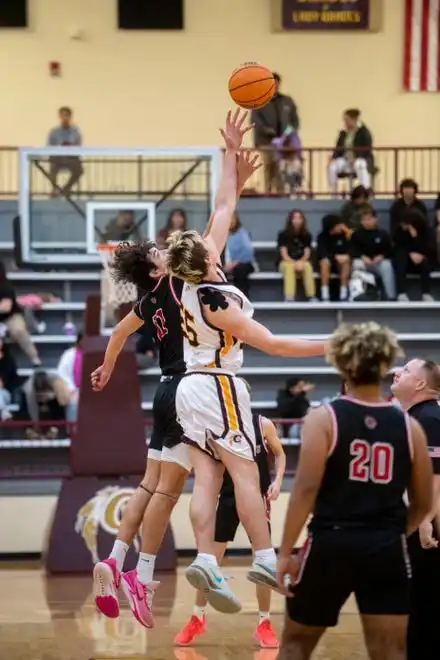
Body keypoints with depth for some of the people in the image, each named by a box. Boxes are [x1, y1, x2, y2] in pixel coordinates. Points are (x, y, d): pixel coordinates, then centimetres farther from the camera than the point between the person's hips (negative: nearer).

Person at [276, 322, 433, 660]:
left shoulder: (324, 418, -5)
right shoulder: (409, 426, 4)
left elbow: (306, 489, -12)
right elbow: (423, 504, 11)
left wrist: (285, 552, -7)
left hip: (331, 544, -1)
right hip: (387, 550, 2)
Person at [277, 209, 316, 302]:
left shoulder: (306, 235, 2)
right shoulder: (283, 235, -5)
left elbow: (307, 254, -4)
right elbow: (284, 254, -10)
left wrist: (300, 262, -25)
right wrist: (294, 263, -26)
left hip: (301, 262, 2)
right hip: (286, 262, -2)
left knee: (308, 266, -34)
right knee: (289, 267, -38)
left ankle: (311, 296, -38)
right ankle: (289, 297, -49)